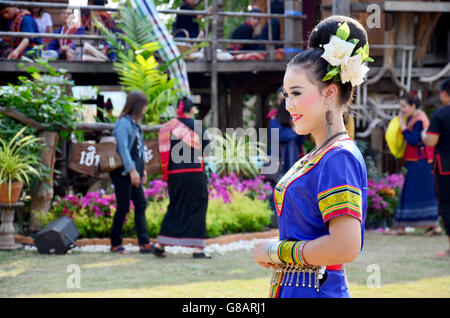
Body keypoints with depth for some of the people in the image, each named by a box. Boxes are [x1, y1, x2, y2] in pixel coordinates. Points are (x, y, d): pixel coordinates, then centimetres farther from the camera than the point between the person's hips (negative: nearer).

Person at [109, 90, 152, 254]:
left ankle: (144, 243, 6)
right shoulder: (123, 123, -14)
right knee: (123, 207, -3)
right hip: (123, 172, -9)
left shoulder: (135, 123, 14)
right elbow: (122, 147, -21)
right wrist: (132, 170, -24)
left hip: (134, 171, 9)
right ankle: (115, 244, 7)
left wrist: (142, 169, 18)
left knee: (141, 205, 6)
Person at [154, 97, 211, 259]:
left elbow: (163, 152, 9)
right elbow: (208, 148, -1)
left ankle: (160, 244, 11)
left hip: (173, 173, 4)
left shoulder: (167, 127, 7)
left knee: (174, 208, 15)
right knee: (197, 207, 2)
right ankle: (198, 248, -1)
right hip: (194, 171, -4)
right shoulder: (197, 125, -5)